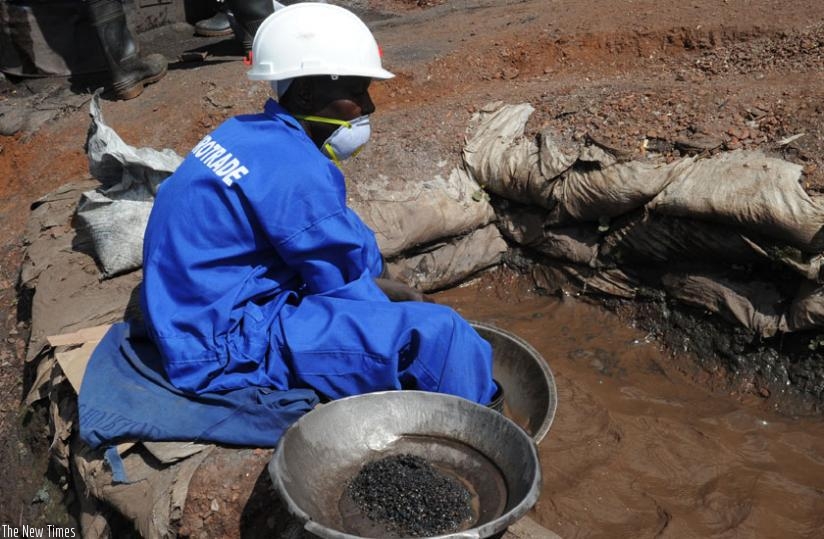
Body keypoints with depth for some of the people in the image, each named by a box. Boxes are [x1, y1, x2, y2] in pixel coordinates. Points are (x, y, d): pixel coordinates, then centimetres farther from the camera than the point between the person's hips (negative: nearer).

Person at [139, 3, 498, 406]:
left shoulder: (252, 135, 4)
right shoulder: (297, 171, -24)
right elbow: (349, 290, -13)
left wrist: (396, 291, 8)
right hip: (228, 349, -10)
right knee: (435, 335, -17)